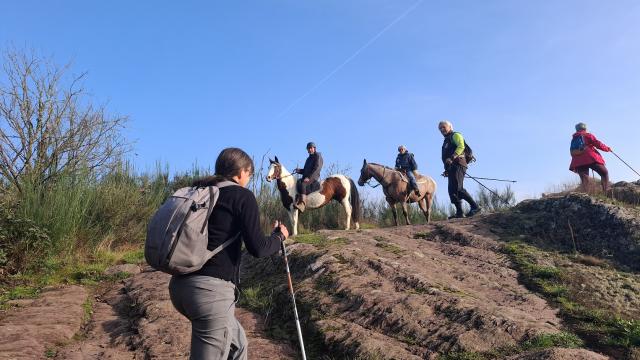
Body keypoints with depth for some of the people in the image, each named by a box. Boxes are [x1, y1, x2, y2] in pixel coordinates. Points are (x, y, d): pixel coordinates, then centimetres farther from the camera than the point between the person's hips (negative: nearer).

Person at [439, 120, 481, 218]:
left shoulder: (455, 135, 4)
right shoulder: (446, 142, 31)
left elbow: (461, 146, -15)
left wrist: (452, 158, -27)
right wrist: (447, 170, 19)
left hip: (457, 165, -10)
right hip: (451, 168, 10)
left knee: (457, 189, -20)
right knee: (452, 191, 2)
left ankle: (475, 206, -16)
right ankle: (459, 213, 1)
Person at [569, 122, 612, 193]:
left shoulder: (573, 139, 25)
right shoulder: (587, 135, 10)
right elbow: (597, 144, 2)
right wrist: (607, 148, 16)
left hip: (578, 162, 4)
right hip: (591, 158, -4)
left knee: (584, 179, -3)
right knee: (604, 173, 6)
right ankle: (606, 192, -9)